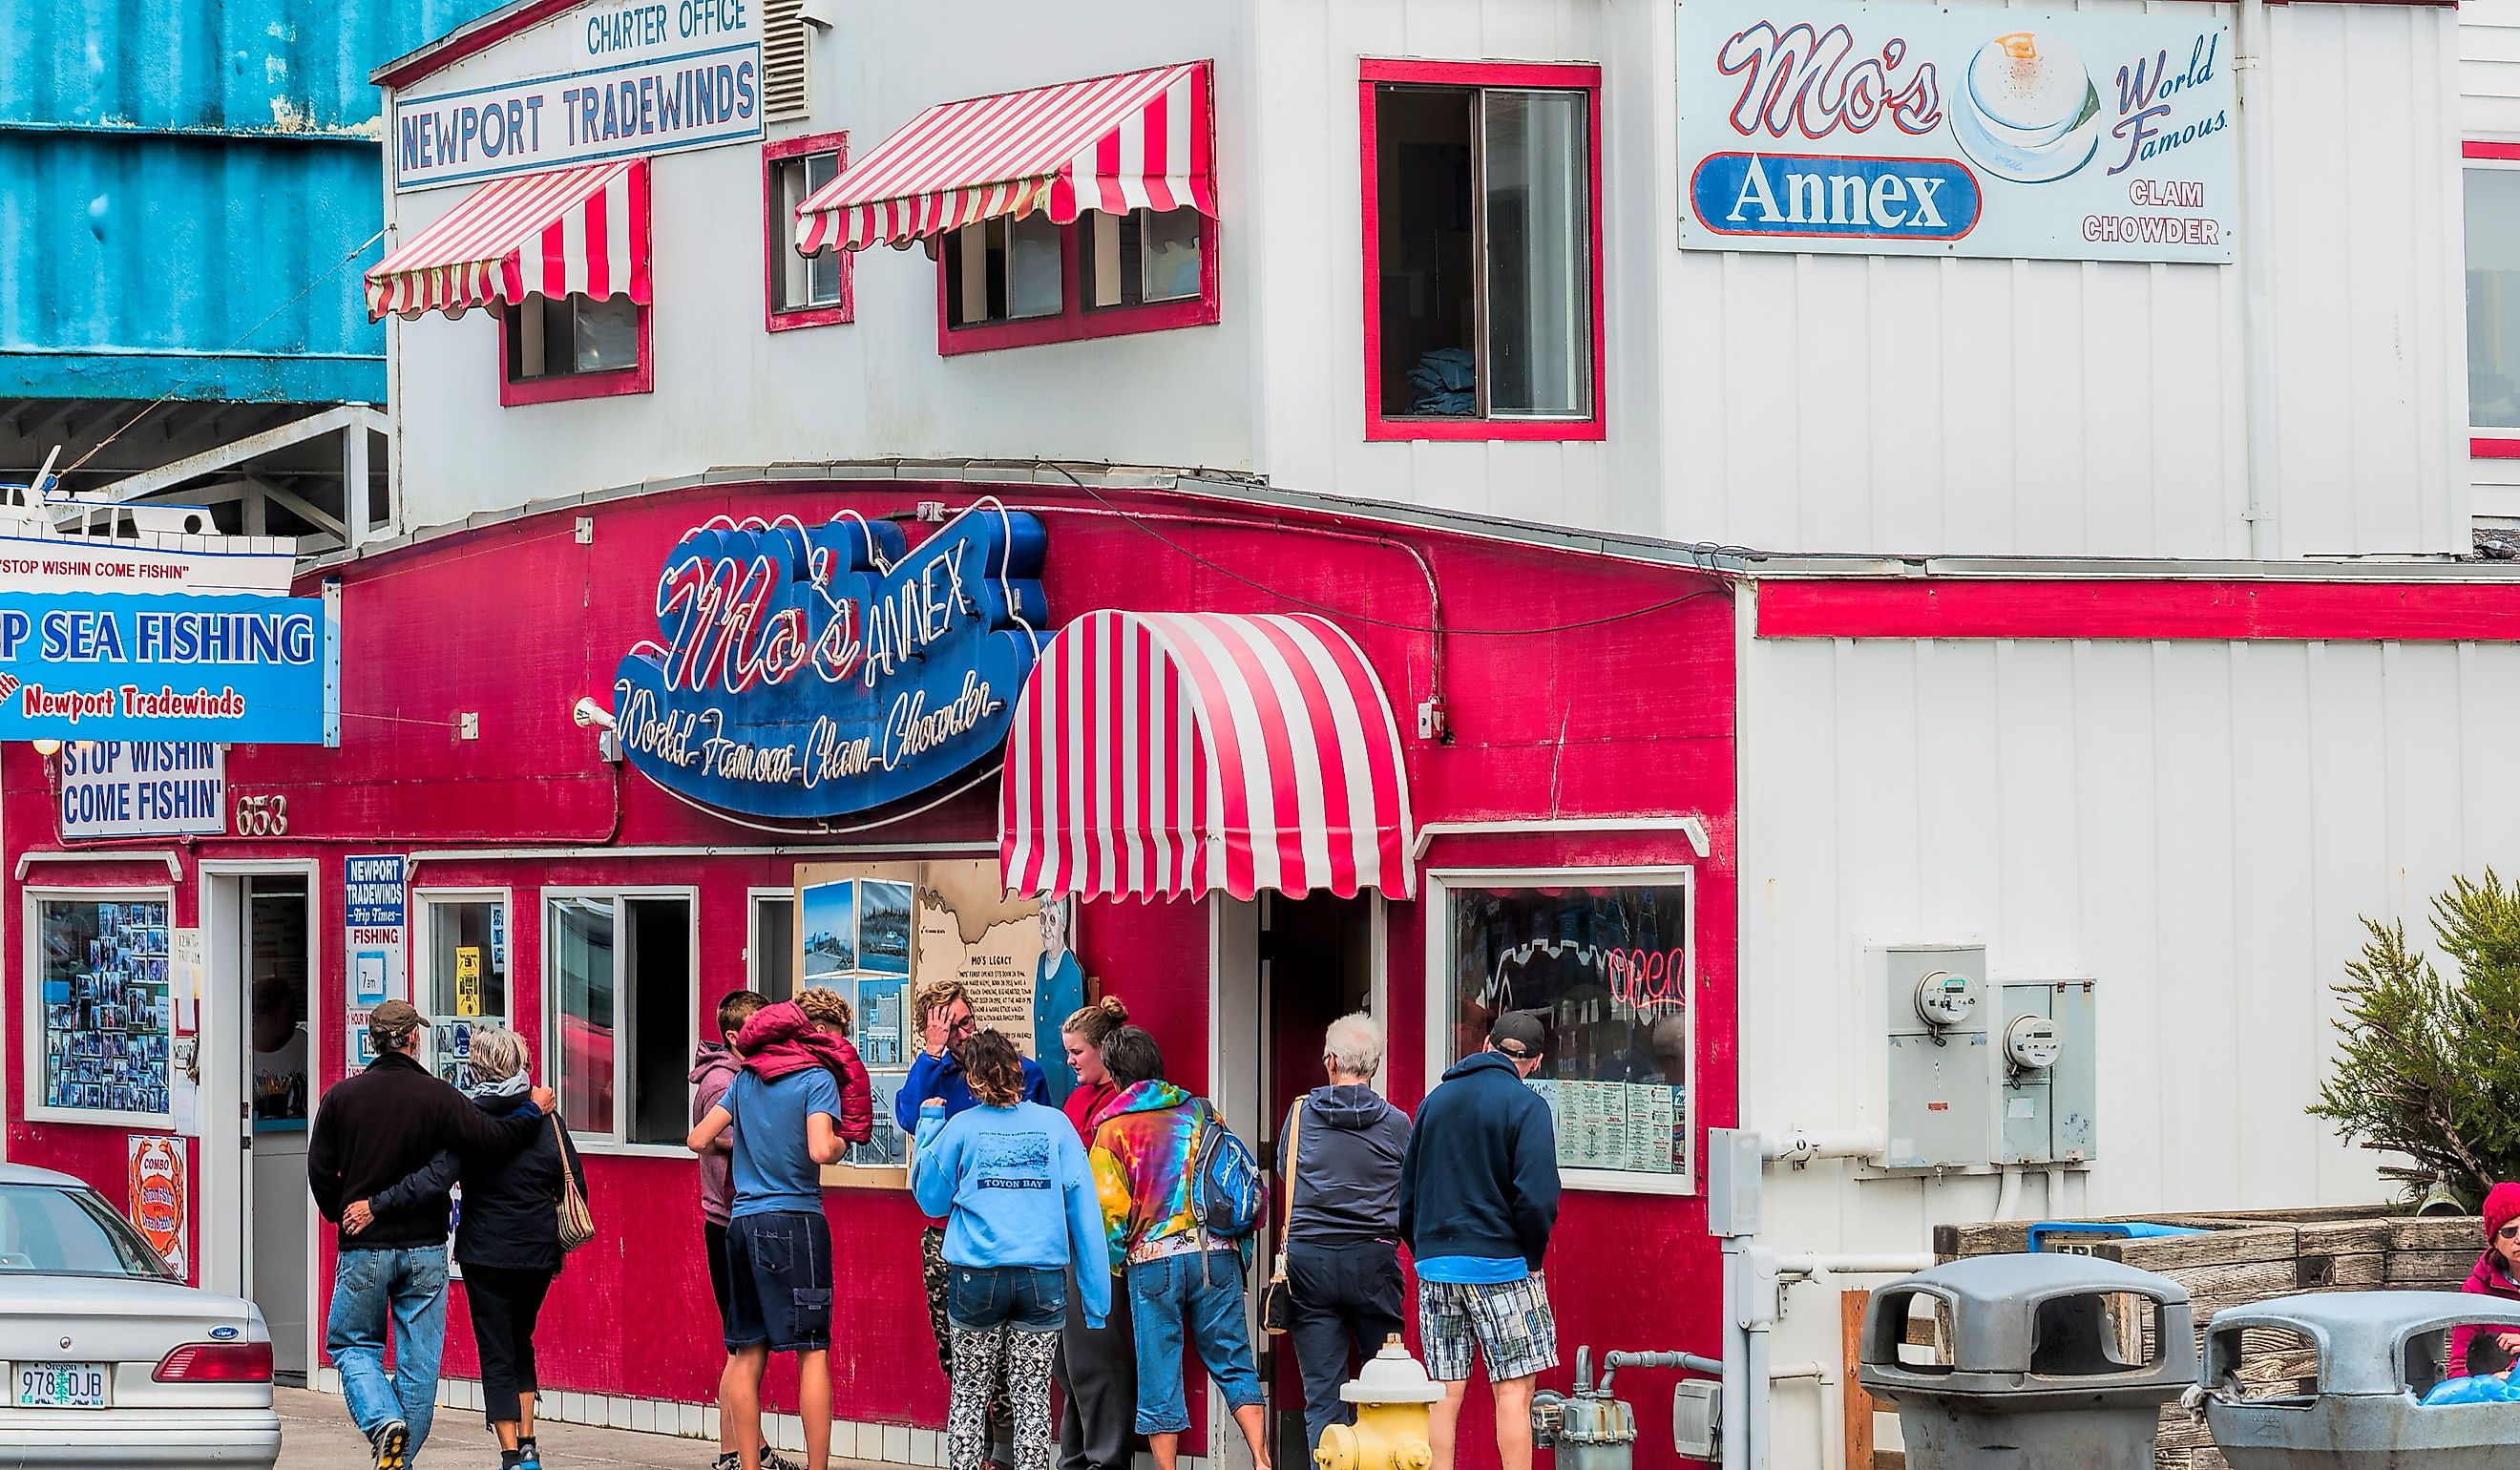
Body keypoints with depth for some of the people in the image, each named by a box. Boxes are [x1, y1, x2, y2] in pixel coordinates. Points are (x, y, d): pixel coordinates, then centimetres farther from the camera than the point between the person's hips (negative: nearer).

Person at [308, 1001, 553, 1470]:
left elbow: (320, 1171, -1)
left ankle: (382, 1419, -12)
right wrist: (534, 1112, 3)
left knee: (352, 1345, 13)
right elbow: (492, 1140, -14)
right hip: (425, 1249, 0)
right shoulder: (437, 1096, -7)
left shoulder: (342, 1097, -3)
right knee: (419, 1359, 8)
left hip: (363, 1250, 0)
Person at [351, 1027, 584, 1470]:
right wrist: (559, 1245, 19)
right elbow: (576, 1188, 5)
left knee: (496, 1355, 3)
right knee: (520, 1343, 22)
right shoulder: (546, 1121, 0)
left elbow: (436, 1178, -23)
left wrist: (377, 1205, -21)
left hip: (486, 1253, -4)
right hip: (539, 1255, 4)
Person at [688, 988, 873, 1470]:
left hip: (742, 1221, 6)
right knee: (813, 1350, -4)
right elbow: (820, 1151, -19)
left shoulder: (746, 1077, 12)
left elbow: (698, 1139, 12)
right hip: (796, 1220, -6)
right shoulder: (818, 1077, -6)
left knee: (746, 1352, 9)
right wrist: (841, 1142, 2)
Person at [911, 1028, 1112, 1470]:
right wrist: (1095, 1294, 1)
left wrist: (929, 1124, 19)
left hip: (977, 1277, 0)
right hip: (1044, 1279, 0)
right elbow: (1083, 1207, -2)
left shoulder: (960, 1128, -1)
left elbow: (930, 1199, 12)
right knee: (1032, 1396, 6)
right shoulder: (1055, 1125, 1)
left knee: (970, 1395, 10)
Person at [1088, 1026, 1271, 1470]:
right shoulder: (1198, 1110, 10)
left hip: (1153, 1259, -3)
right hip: (1218, 1255, 3)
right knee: (1233, 1364, 7)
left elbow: (1110, 1208, -5)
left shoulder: (1113, 1127, 0)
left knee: (1159, 1374, 4)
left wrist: (1115, 1262, 9)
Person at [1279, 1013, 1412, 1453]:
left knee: (1322, 1392, 1)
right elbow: (1410, 1200, 8)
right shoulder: (1396, 1124, -1)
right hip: (1373, 1259, 0)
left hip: (1308, 1257, 0)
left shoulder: (1301, 1114, 1)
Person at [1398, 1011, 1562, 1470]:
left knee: (1445, 1392, 7)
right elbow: (1537, 1196, -16)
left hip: (1435, 1262, 5)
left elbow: (1406, 1190, 15)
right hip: (1501, 1266, -5)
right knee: (1514, 1388, -2)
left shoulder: (1435, 1100, 11)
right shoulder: (1526, 1106, -7)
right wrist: (1532, 1259, -3)